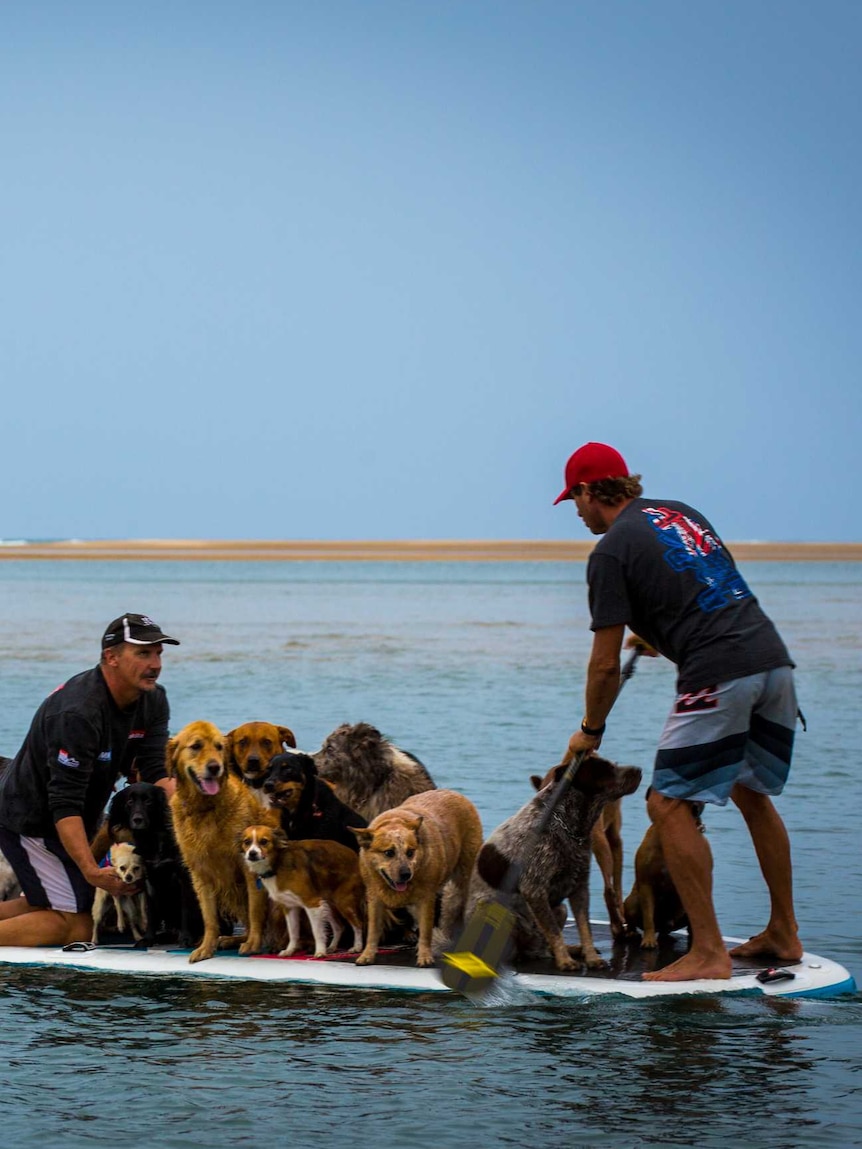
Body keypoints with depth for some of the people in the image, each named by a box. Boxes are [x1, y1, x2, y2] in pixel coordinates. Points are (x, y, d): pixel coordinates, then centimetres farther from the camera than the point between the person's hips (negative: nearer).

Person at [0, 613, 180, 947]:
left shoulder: (153, 700, -3)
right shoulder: (79, 713, -30)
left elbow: (155, 771, -8)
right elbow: (65, 804, -33)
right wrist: (91, 870, -41)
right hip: (31, 822, -9)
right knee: (76, 925, -11)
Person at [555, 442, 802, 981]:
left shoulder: (611, 550, -2)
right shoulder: (679, 511, 20)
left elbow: (606, 664, -2)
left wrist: (591, 730, 13)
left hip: (718, 675, -8)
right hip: (774, 657, 8)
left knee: (670, 806, -2)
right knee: (752, 793, 22)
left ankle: (709, 951, -6)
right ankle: (783, 934, 27)